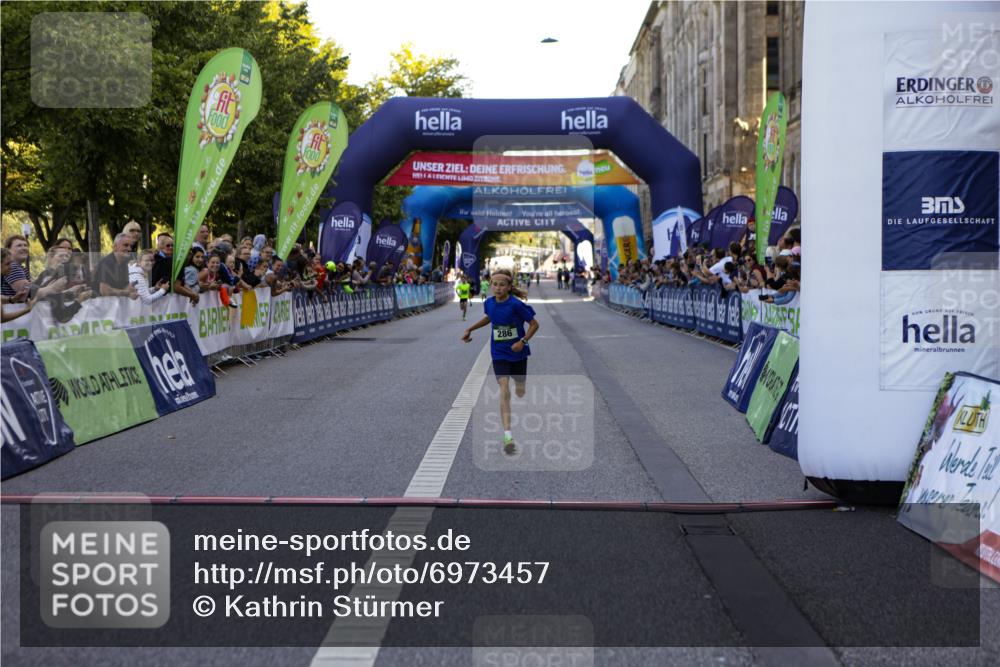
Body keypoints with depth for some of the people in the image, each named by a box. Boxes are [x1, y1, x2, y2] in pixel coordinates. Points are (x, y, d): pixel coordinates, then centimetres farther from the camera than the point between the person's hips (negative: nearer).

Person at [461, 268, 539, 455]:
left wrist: (523, 341, -22)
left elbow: (534, 324, -10)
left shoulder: (516, 305, -19)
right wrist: (471, 329, 15)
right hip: (499, 354, 2)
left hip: (518, 353, -1)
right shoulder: (489, 303, -4)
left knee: (520, 391, 14)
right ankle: (508, 437, -24)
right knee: (504, 389, -16)